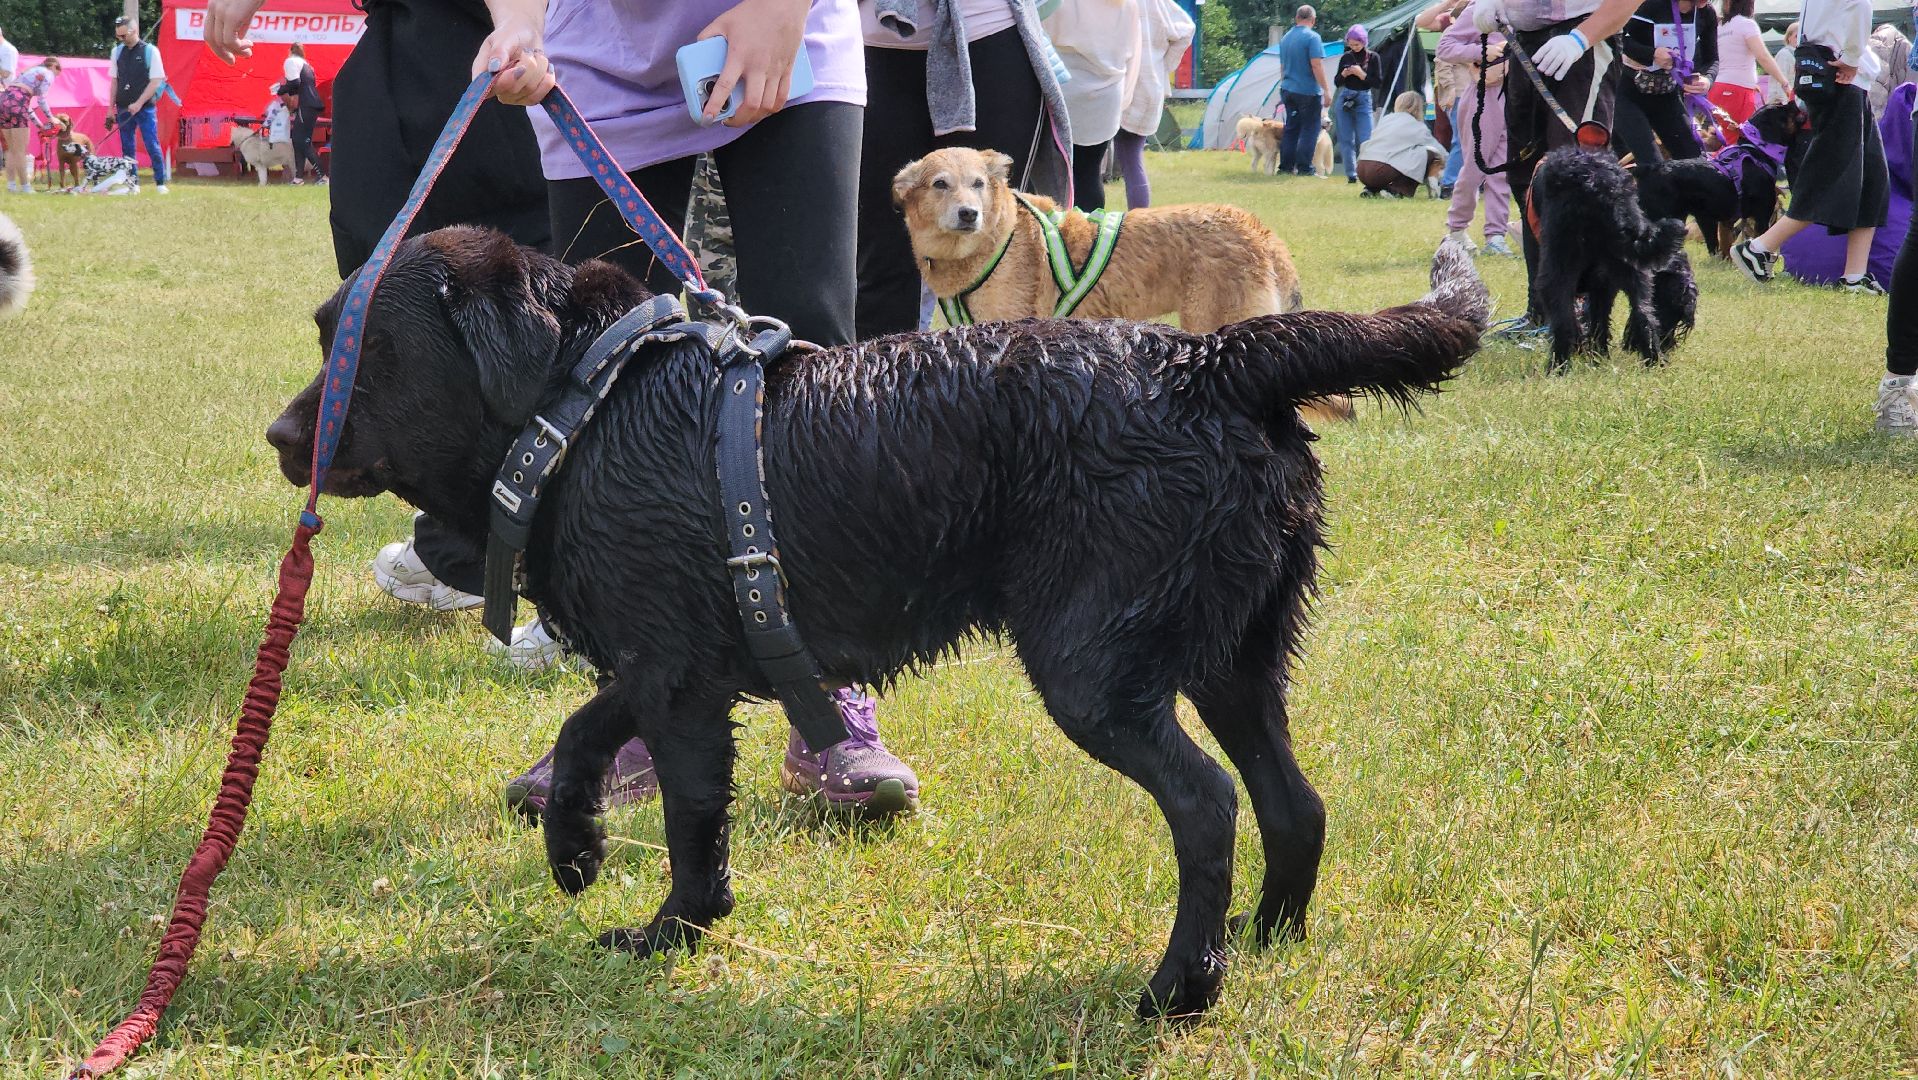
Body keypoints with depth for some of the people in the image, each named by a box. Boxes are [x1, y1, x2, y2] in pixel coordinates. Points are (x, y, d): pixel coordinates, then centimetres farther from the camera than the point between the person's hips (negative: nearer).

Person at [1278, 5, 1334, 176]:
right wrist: (1326, 89, -16)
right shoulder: (1312, 37, -11)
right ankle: (1304, 168, -4)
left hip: (1288, 90, 7)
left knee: (1291, 128, 13)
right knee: (1309, 129, -1)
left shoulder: (1285, 38, 12)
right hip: (1308, 91, -7)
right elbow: (1317, 65, -18)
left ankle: (1285, 166, 12)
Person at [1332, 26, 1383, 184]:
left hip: (1363, 100, -3)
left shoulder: (1372, 57, -1)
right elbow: (1337, 83, 11)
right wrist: (1343, 75, -10)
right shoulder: (1346, 57, 6)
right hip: (1344, 99, 3)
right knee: (1346, 139, 1)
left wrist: (1362, 74, -17)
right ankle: (1351, 174, 6)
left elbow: (1377, 84, -4)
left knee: (1364, 140, -10)